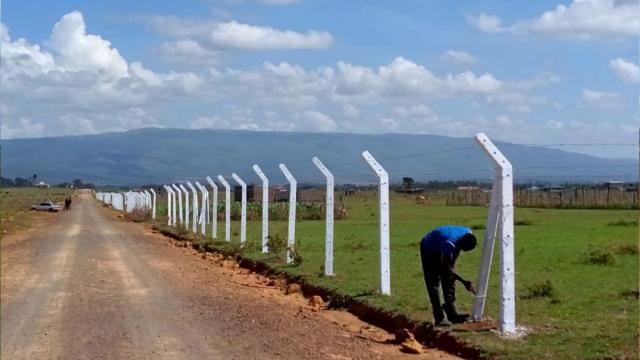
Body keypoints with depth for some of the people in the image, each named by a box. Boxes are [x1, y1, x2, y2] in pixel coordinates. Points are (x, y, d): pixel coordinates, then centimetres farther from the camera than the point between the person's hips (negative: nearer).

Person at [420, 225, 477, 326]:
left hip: (442, 250, 7)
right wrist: (463, 281, -42)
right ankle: (439, 318, -14)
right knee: (433, 283, -12)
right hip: (429, 250, -7)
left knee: (449, 281, 2)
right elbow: (445, 266, -40)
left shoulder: (468, 234, -20)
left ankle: (452, 314, 3)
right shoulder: (450, 243, -43)